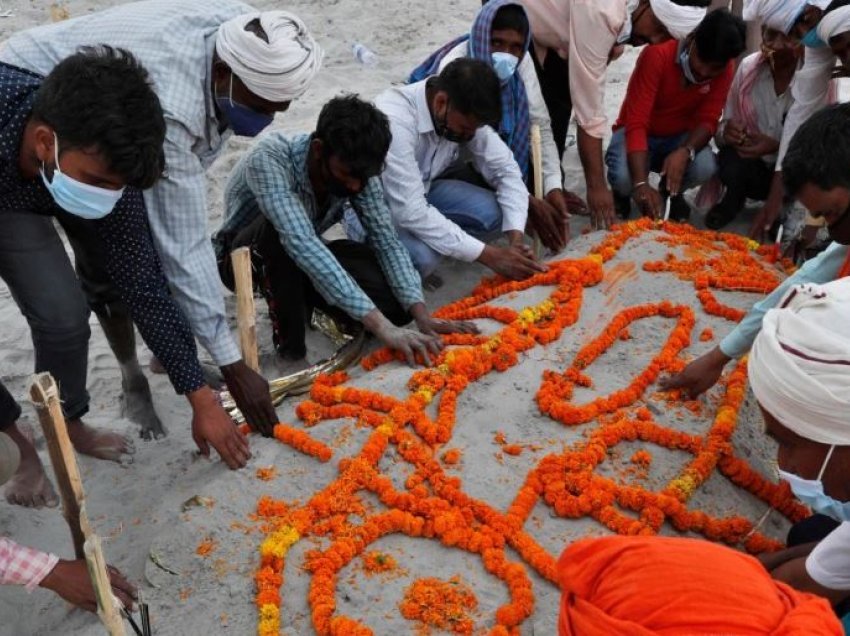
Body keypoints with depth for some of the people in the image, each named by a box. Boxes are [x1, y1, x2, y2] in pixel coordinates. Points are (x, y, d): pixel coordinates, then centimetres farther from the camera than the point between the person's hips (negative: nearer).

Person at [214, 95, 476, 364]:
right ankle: (287, 336, -19)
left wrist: (421, 314, -32)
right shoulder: (268, 159, -35)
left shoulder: (356, 169, -19)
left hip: (305, 261, 5)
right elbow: (301, 244, -46)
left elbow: (386, 240, -17)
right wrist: (378, 324, -52)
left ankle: (301, 299, 7)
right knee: (278, 229, -40)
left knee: (396, 302, -18)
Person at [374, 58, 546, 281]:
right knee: (422, 257, -33)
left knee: (491, 212, -16)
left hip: (419, 191, 6)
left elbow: (505, 170, -9)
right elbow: (410, 212, -39)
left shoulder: (465, 113, -16)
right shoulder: (394, 120, -36)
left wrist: (516, 238, -25)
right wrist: (489, 255, -36)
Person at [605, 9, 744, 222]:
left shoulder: (725, 69, -14)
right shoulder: (657, 55, -27)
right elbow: (636, 122, -32)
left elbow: (707, 120, -15)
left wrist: (685, 151, -40)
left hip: (679, 138, 3)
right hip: (639, 134, -3)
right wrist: (641, 183, -44)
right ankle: (622, 193, 6)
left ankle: (672, 193, 7)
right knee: (623, 177, -34)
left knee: (705, 167, -30)